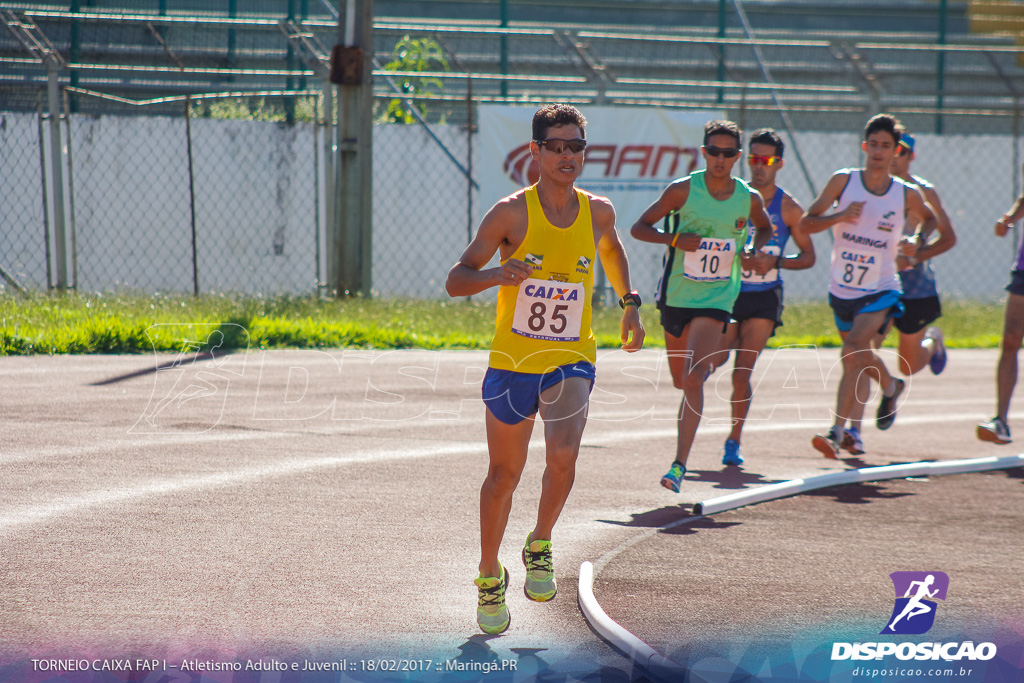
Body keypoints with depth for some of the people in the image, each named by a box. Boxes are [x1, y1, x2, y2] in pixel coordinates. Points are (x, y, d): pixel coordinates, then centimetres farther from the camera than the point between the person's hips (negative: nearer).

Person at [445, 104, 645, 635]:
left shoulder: (597, 212, 0)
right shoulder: (513, 212, -11)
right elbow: (456, 281, -10)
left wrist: (629, 304, 18)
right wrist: (501, 274, -29)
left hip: (571, 360, 1)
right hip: (512, 360, -1)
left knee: (563, 458, -23)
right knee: (504, 475, 11)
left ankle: (540, 545, 3)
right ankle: (489, 577, 32)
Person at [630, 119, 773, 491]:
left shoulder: (749, 199, -2)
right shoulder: (683, 190, -8)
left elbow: (764, 227, 21)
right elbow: (639, 228, -4)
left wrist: (753, 252, -1)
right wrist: (675, 239, -21)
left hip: (716, 300, -1)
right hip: (675, 295, 1)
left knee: (693, 379, -19)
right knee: (681, 380, 17)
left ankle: (680, 464, -17)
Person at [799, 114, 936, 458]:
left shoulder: (907, 195, -6)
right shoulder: (843, 181, -8)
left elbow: (929, 219, 17)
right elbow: (805, 223, -7)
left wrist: (915, 242, -5)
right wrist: (839, 216, -25)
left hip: (880, 291, -3)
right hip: (841, 289, 3)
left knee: (854, 351, -25)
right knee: (860, 358, 20)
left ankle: (837, 432, -25)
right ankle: (891, 386, 54)